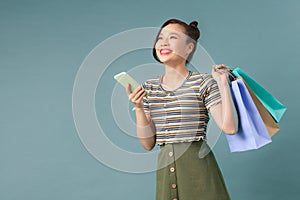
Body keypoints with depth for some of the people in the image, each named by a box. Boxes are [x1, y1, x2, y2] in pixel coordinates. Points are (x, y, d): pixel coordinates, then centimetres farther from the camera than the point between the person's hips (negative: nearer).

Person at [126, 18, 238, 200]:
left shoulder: (203, 83, -5)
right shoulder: (148, 88, 6)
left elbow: (230, 127, -13)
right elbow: (148, 143, 4)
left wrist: (223, 84, -14)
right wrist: (139, 108, -9)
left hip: (199, 168, -3)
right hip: (165, 170, 3)